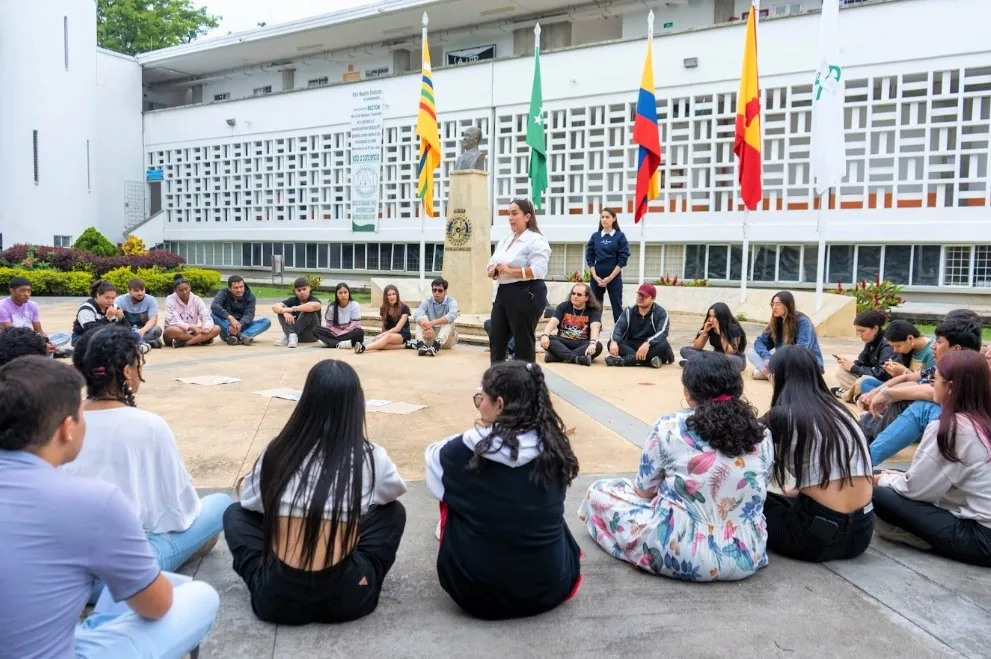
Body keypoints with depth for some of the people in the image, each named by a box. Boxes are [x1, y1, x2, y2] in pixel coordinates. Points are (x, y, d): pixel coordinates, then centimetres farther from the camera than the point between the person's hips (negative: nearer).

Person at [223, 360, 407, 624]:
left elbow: (249, 501, 18)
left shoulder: (277, 451, -1)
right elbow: (395, 492, 19)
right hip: (347, 597, -1)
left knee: (235, 513, 24)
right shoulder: (371, 457, -4)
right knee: (393, 511, 20)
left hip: (276, 599, 1)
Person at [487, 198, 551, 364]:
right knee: (496, 340, 9)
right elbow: (491, 264, 19)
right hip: (503, 293, 8)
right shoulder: (505, 240, 16)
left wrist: (510, 271, -23)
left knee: (523, 341, 1)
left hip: (526, 294, -8)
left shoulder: (535, 240, -10)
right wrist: (493, 270, -5)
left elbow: (538, 271, -22)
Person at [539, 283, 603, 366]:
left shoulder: (594, 310, -2)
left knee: (598, 346, -31)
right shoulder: (563, 306, 3)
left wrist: (593, 343, -42)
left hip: (582, 344, -1)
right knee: (548, 340, -28)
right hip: (563, 342, 1)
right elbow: (552, 322, -12)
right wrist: (545, 335, -34)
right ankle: (577, 358, -44)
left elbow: (595, 327, -21)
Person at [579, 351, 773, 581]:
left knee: (599, 491, 10)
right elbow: (755, 493, 11)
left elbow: (644, 491, -2)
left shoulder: (669, 427, -14)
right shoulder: (761, 434, -3)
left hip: (682, 554, -4)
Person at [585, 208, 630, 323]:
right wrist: (595, 276, -7)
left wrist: (610, 277, -12)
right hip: (596, 276, 3)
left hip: (614, 276, -3)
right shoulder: (595, 236, 7)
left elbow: (623, 259, -6)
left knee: (616, 305, -1)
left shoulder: (620, 236, -1)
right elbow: (589, 257, 5)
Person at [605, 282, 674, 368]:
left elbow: (662, 332, -19)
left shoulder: (661, 313, -2)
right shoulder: (629, 311, 7)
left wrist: (647, 343, -40)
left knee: (663, 345, -35)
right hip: (631, 346, 3)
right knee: (611, 343, -25)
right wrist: (614, 342, -31)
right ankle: (649, 360, -40)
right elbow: (619, 327, -7)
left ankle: (624, 360, -39)